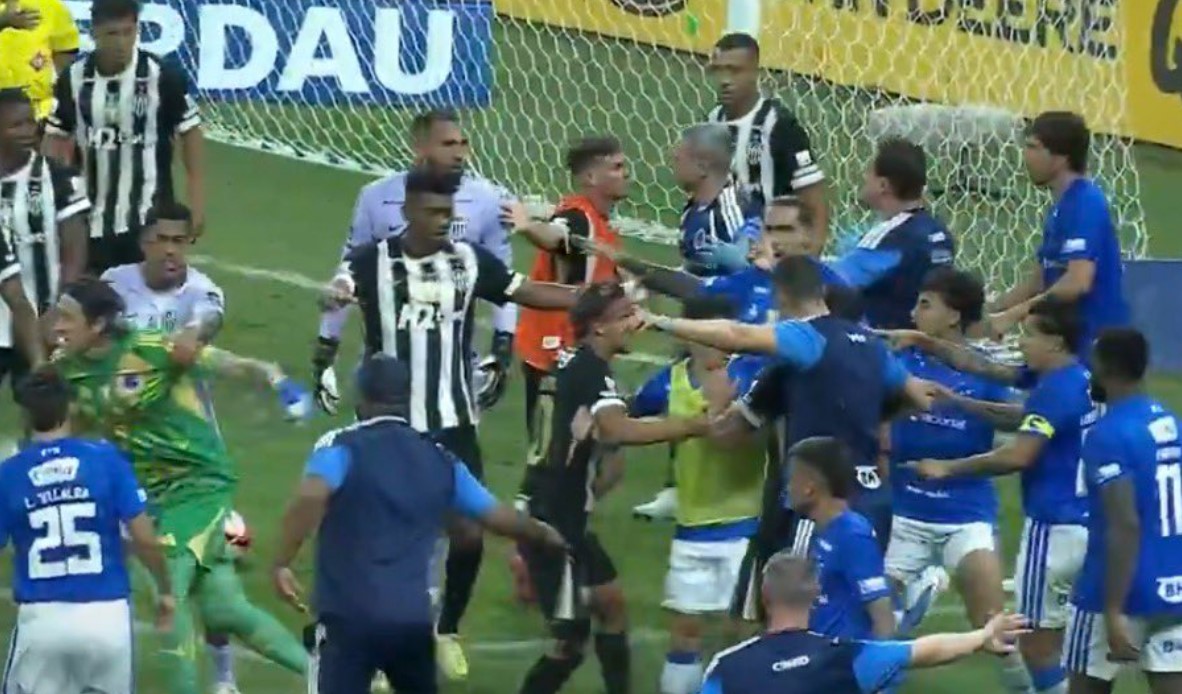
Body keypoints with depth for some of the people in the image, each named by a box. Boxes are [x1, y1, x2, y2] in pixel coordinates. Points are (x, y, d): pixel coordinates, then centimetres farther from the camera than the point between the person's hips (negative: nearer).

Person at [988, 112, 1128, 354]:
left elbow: (1078, 282, -27)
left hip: (1094, 341, -10)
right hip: (1071, 338, 10)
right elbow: (1041, 277, 23)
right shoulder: (1062, 207, 15)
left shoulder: (1084, 204, -16)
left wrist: (1013, 315, -23)